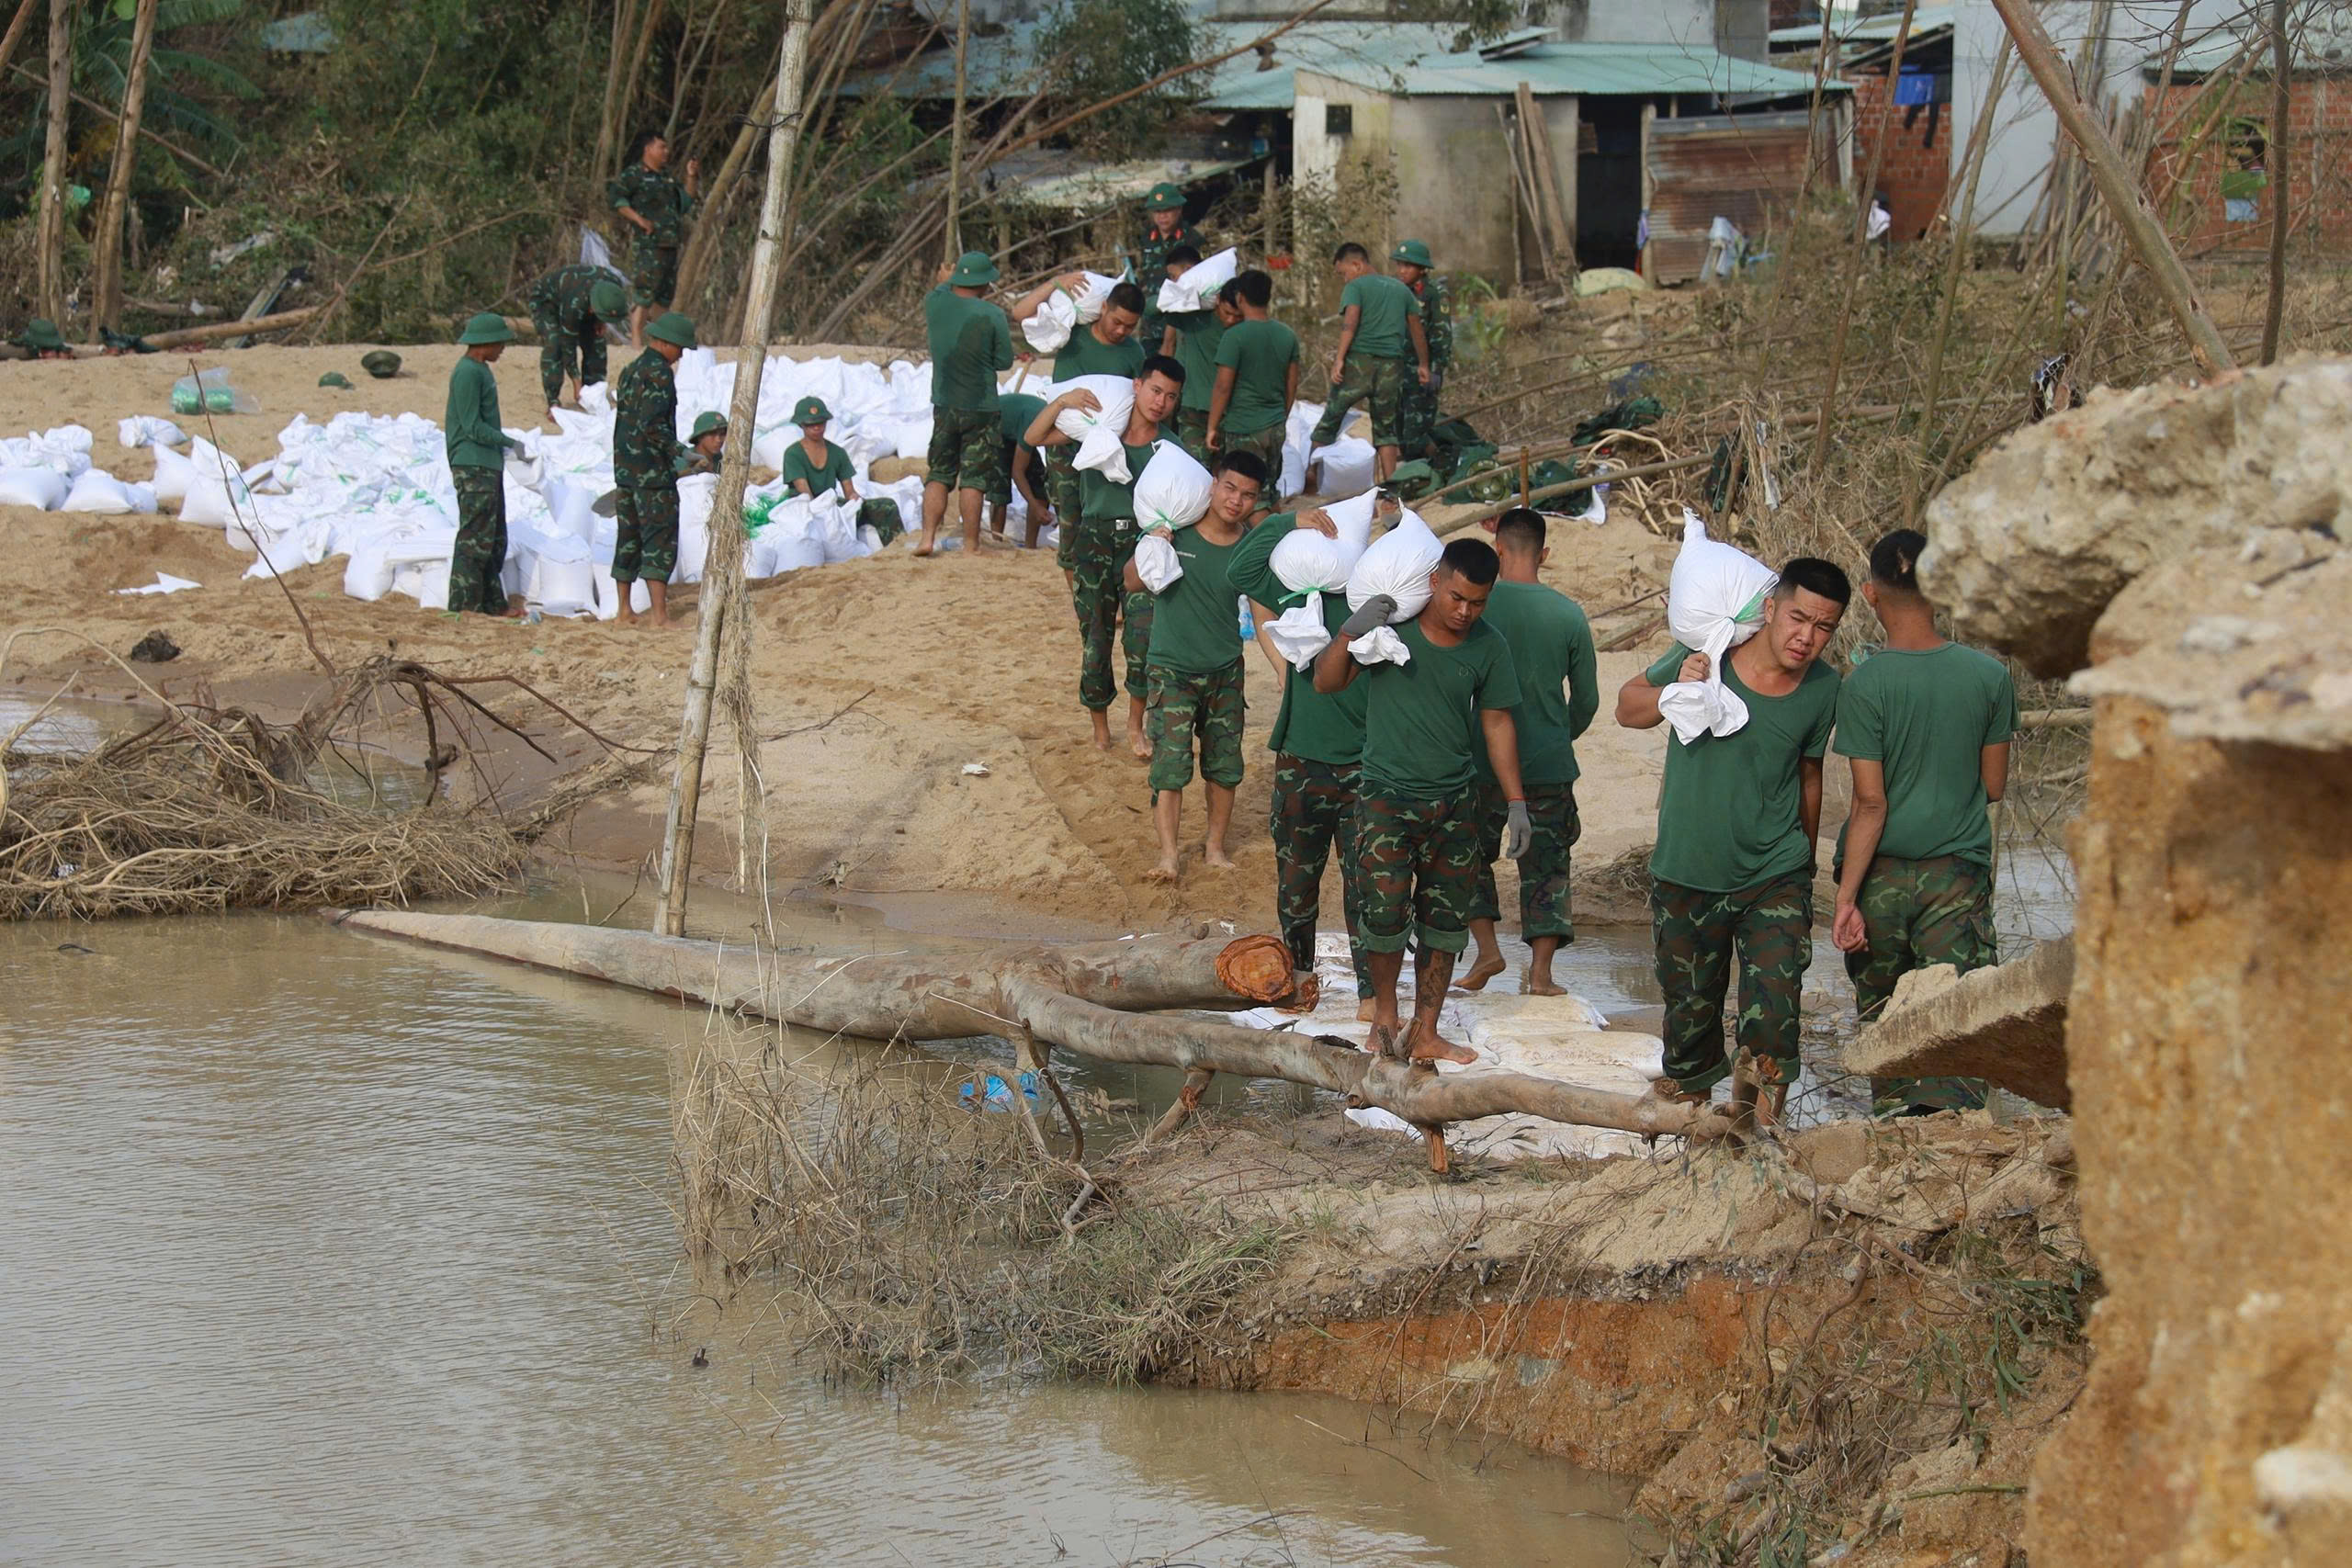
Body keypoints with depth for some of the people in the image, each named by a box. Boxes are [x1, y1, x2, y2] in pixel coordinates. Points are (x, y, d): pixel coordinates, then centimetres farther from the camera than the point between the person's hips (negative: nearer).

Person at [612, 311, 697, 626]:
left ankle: (624, 611, 18)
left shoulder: (630, 371, 15)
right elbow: (652, 424, -22)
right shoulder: (659, 374, -13)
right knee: (661, 541, -10)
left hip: (625, 467, 9)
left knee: (628, 538, 14)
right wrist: (680, 452, -17)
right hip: (653, 470, -9)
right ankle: (659, 614, -17)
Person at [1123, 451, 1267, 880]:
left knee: (1224, 764, 11)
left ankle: (1216, 845, 27)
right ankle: (1169, 855, -3)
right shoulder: (1176, 528, -11)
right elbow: (1133, 583, -4)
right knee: (1170, 763, -8)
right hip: (1172, 669, -3)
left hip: (1225, 671, 3)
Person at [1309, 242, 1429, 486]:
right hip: (1392, 364, 5)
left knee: (1329, 420, 4)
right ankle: (1388, 485, 8)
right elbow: (1417, 331, 22)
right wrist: (1423, 365, 32)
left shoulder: (1355, 287, 1)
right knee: (1386, 429, 14)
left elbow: (1350, 322, -15)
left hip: (1359, 359, -5)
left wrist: (1339, 359, -23)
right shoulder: (1401, 289, 19)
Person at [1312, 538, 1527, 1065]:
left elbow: (1496, 725, 8)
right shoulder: (1389, 622, -9)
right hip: (1386, 797, -3)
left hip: (1453, 803, 3)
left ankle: (1425, 1033, 18)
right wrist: (1351, 632, -21)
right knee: (1384, 913, -11)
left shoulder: (1488, 646, -1)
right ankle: (1384, 1006, 15)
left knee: (1445, 923, 6)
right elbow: (1326, 682, -3)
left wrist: (1517, 803, 7)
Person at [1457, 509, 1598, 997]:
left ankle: (1487, 948, 7)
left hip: (1484, 759, -1)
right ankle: (1540, 971, 7)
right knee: (1545, 866, 11)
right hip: (1550, 765, 1)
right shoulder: (1569, 614, -5)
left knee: (1472, 853, 18)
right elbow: (1587, 699, 3)